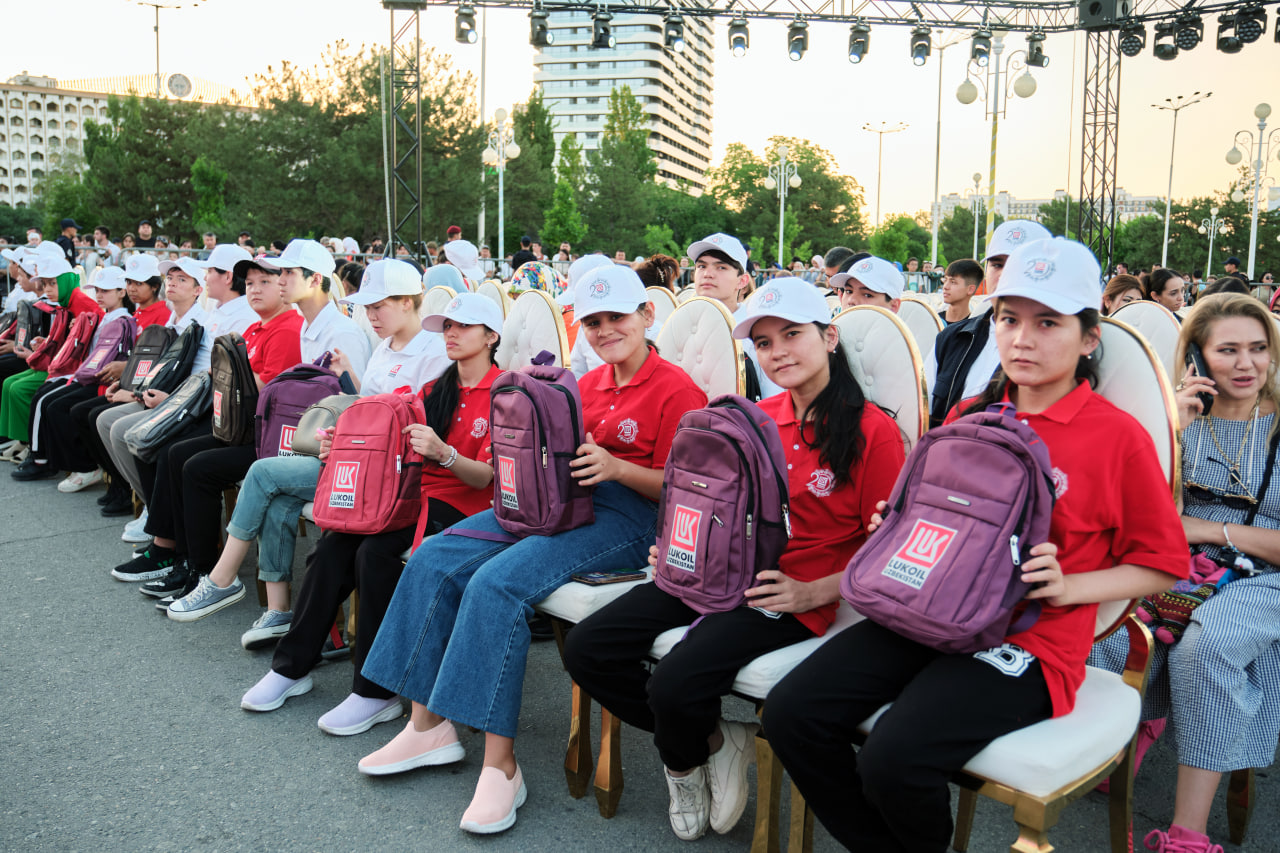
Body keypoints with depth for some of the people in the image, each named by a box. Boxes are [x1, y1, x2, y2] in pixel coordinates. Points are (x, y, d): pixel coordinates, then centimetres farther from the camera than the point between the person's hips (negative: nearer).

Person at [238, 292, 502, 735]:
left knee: (375, 552, -29)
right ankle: (292, 666, -6)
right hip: (410, 494, 6)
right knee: (334, 545, -18)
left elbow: (486, 477, -13)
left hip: (460, 507, -6)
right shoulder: (434, 390, 18)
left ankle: (377, 692, -20)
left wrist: (443, 453, -31)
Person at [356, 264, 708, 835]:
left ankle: (501, 762, -21)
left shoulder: (676, 390, -6)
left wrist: (617, 467, -23)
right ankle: (429, 725, 0)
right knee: (433, 560, -7)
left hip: (626, 519, -8)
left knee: (497, 582, -29)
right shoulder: (588, 385, 17)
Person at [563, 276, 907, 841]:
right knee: (586, 650, -8)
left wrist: (810, 592, -17)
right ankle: (711, 740, 10)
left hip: (793, 598, -6)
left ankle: (684, 764, 11)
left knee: (674, 684, -28)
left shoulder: (872, 431, -5)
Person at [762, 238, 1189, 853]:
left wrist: (1066, 586, -13)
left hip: (1029, 640, -5)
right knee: (791, 712, -13)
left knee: (894, 758, -27)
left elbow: (1161, 565, 1)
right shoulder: (969, 416, 13)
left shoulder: (1118, 437, -3)